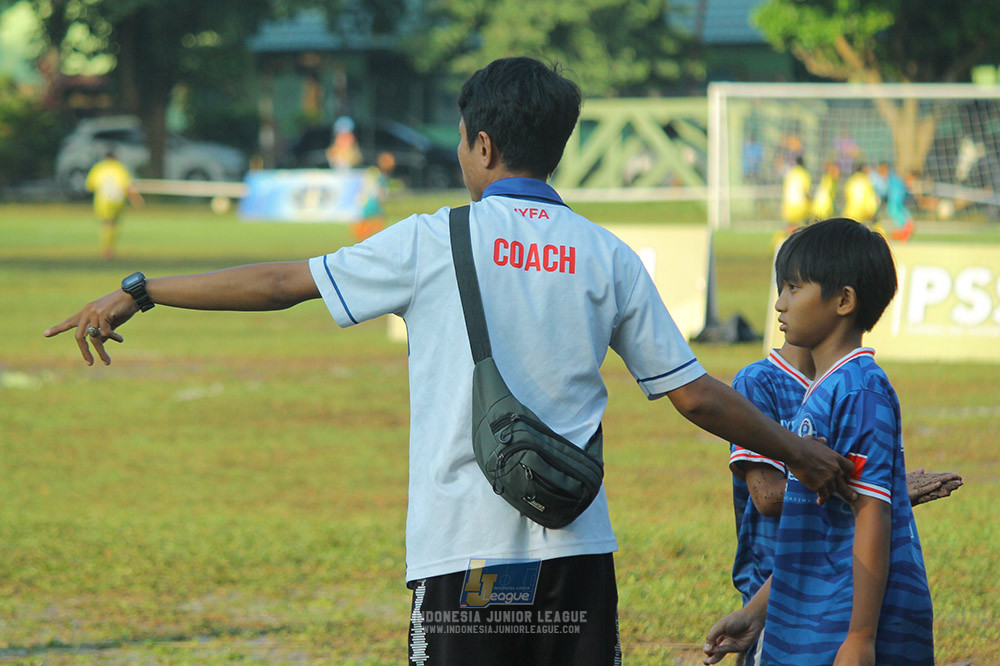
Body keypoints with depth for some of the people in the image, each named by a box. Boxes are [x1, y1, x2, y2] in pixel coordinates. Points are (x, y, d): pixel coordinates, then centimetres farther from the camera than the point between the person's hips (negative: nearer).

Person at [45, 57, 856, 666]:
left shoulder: (438, 242, -1)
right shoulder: (607, 257, 6)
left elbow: (282, 283, 4)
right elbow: (695, 394, 9)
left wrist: (138, 292, 13)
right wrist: (797, 450, 25)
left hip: (463, 548, -3)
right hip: (577, 548, 3)